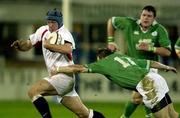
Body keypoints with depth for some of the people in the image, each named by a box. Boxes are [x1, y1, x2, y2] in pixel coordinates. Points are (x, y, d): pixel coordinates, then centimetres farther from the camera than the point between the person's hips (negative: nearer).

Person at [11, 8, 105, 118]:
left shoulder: (64, 33, -11)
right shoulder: (44, 31, 12)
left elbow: (68, 49, -32)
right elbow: (28, 45, 16)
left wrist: (48, 45, -23)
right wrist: (20, 44, -6)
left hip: (64, 76, -8)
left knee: (33, 91, -21)